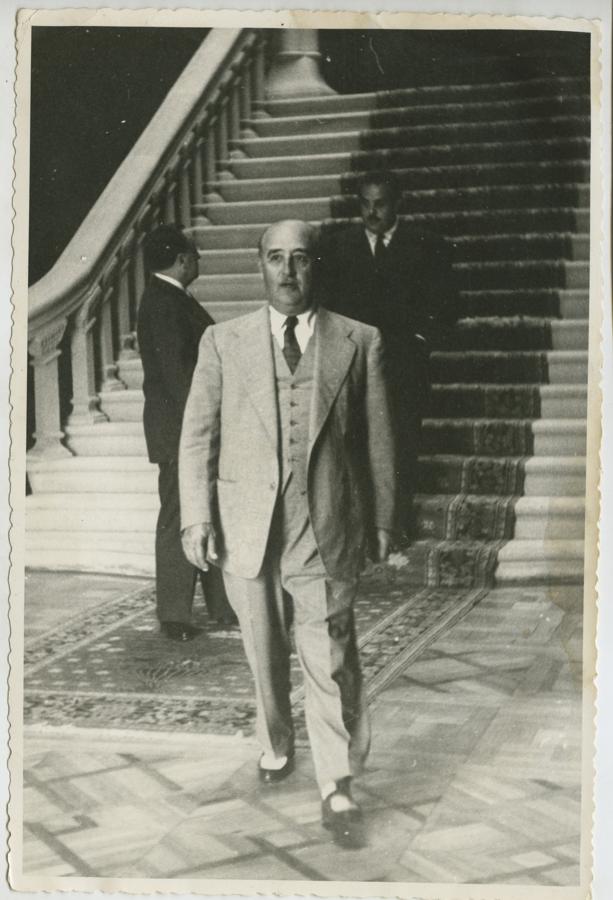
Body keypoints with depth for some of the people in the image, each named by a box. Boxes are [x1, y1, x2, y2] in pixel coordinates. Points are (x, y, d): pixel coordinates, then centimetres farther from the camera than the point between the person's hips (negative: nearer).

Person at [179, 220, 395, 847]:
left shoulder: (358, 343, 2)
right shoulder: (223, 342, 4)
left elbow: (376, 439, 5)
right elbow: (197, 436, 4)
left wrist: (382, 519, 6)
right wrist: (197, 517, -3)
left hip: (326, 532, -1)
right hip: (247, 530, 2)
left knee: (330, 664, -1)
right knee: (264, 657, 16)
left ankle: (336, 788, 11)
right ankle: (275, 747, 39)